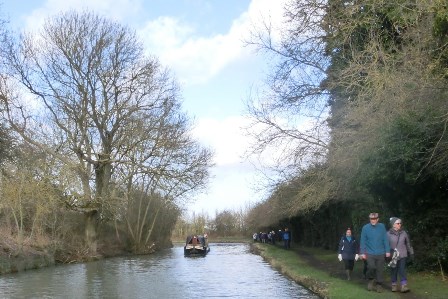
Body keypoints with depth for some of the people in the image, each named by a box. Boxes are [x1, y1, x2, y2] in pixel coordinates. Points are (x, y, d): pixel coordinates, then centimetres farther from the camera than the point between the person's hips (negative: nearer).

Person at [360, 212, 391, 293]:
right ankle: (371, 280, 11)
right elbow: (363, 241, -2)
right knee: (371, 267, -16)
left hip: (380, 253, 1)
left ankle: (379, 284, 21)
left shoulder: (382, 227, -1)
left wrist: (387, 251, -2)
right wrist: (362, 253, -3)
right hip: (370, 253, -1)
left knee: (380, 269, 5)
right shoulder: (365, 228, -4)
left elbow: (385, 239, 1)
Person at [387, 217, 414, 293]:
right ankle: (394, 285, 20)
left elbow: (408, 244, 13)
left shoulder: (404, 233, 3)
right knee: (394, 271, 7)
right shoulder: (388, 234, -3)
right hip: (393, 256, -1)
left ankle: (404, 286, -8)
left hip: (402, 255, 1)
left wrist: (411, 253, 15)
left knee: (402, 270, -8)